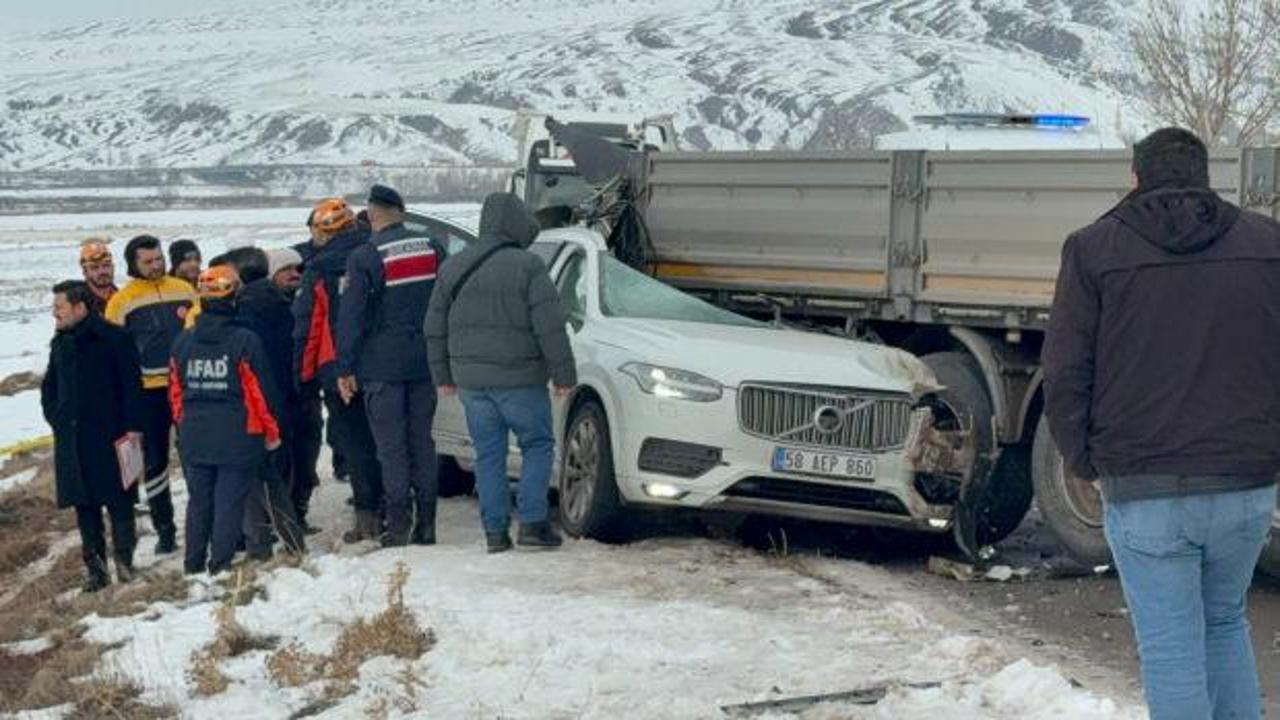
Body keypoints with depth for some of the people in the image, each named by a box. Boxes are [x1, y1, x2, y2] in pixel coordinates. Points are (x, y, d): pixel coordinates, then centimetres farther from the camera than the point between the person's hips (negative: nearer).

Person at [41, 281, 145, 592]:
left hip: (109, 437, -6)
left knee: (118, 501, -1)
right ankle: (95, 567, 11)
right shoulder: (60, 344, 13)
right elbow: (49, 388, 25)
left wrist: (132, 426, -13)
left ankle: (124, 560, 8)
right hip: (71, 440, 6)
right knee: (85, 506, 6)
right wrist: (55, 418, 11)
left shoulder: (113, 338, -7)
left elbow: (132, 385, -9)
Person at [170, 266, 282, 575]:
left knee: (198, 502, 15)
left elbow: (175, 390, 9)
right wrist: (272, 431, 3)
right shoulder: (245, 341, -11)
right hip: (237, 435, -4)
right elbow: (262, 390, -9)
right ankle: (220, 566, 0)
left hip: (194, 437, 5)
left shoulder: (183, 341, 2)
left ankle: (193, 566, 20)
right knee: (230, 502, 1)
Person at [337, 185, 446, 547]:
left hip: (382, 365, -4)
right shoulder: (431, 248, 5)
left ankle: (398, 523, -2)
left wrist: (345, 368, -3)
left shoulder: (364, 257, -9)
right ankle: (426, 523, 11)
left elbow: (351, 316, -9)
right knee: (421, 440, 11)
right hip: (424, 363, 4)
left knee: (391, 445, 0)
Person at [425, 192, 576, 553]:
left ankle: (495, 531, 9)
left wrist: (443, 375, 21)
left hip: (470, 378, 5)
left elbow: (435, 328, 13)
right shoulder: (527, 266, -9)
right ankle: (532, 523, -1)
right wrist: (564, 374, -5)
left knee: (488, 454, 10)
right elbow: (550, 327, -12)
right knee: (538, 445, 7)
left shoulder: (454, 266, 9)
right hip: (518, 377, -5)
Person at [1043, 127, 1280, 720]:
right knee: (1225, 622, 24)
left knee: (1171, 650, 4)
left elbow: (1065, 376, -3)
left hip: (1143, 492, -3)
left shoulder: (1094, 249, -1)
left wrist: (1084, 462, 8)